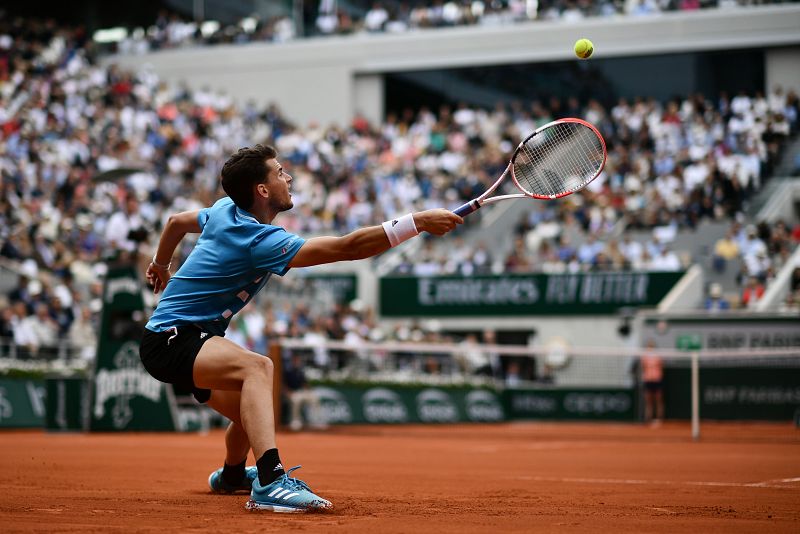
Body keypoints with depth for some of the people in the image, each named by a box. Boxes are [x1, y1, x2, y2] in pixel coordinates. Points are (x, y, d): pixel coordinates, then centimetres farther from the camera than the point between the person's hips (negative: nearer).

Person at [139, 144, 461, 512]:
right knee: (258, 367, -36)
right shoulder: (260, 240, -26)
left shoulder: (226, 209, 3)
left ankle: (231, 475, 58)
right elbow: (347, 248, -34)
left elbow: (176, 222, 24)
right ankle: (270, 483, -52)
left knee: (251, 412, 26)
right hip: (170, 341, -11)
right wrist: (418, 222, -35)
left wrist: (160, 266, 43)